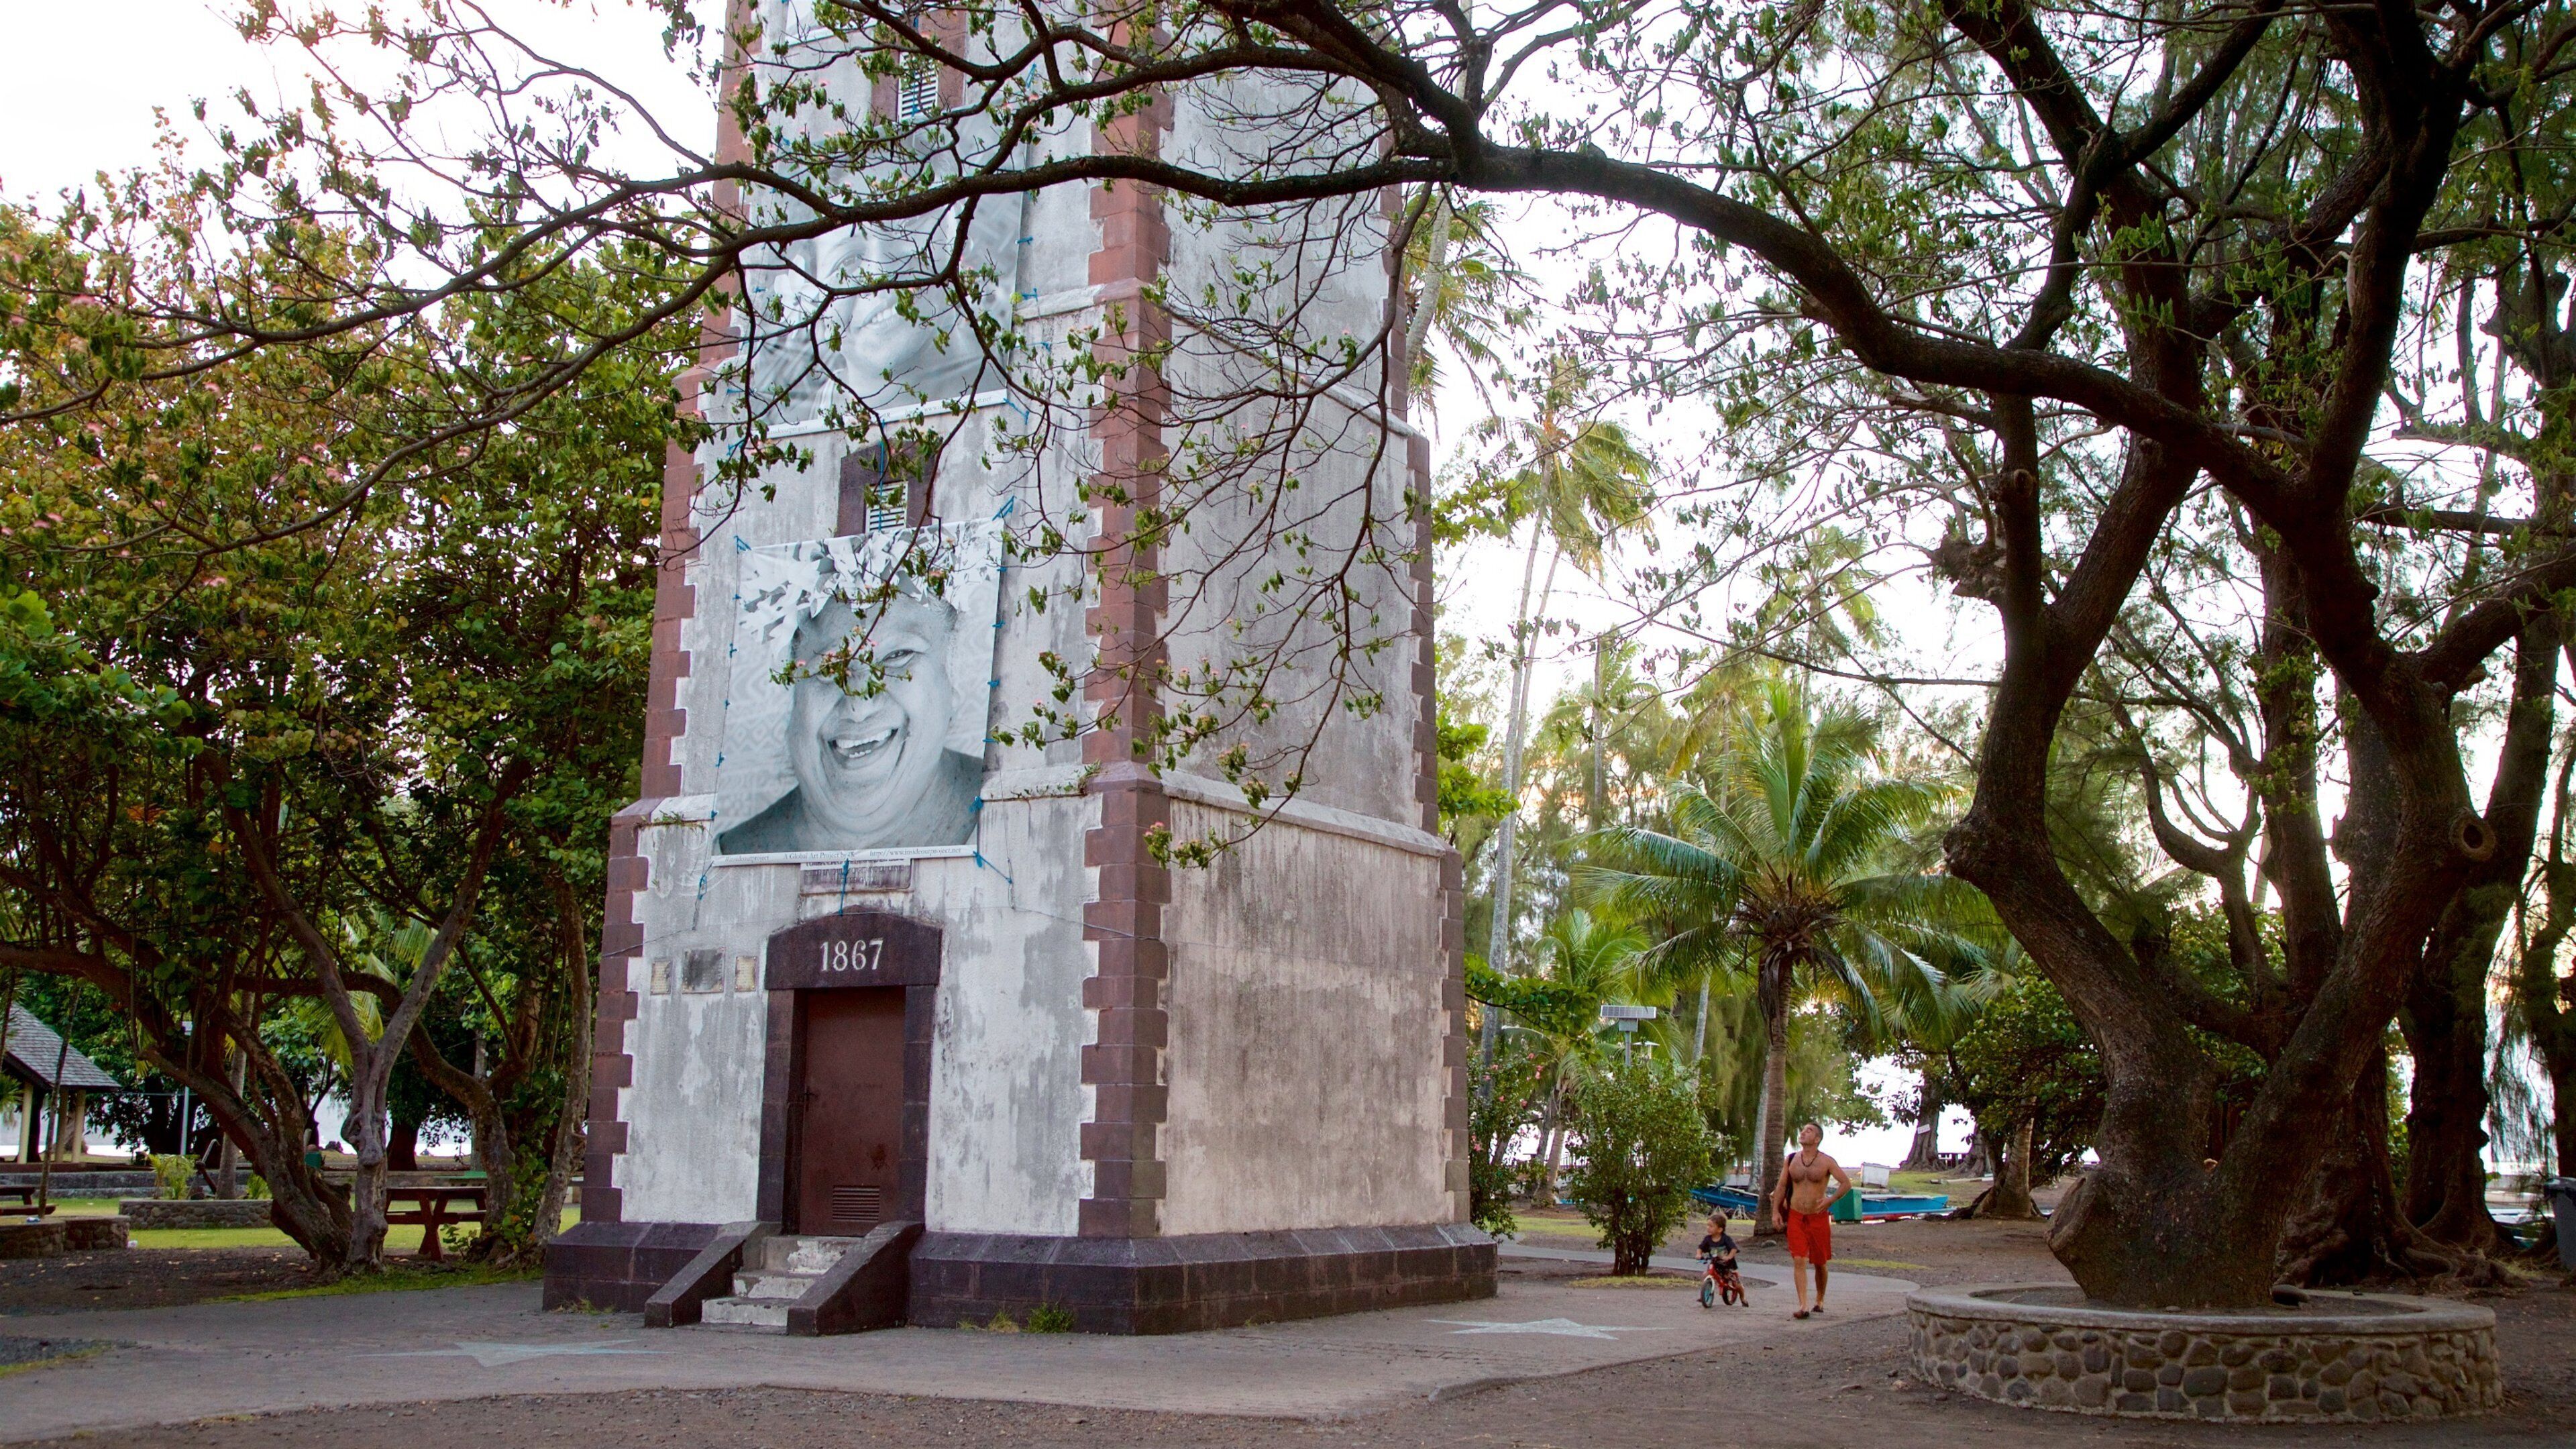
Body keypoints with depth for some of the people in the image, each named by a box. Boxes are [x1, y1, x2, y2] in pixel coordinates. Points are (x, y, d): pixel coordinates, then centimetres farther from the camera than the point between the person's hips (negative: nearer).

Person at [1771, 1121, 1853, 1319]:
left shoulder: (1826, 1162, -5)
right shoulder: (1791, 1160, 4)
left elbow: (1846, 1183, -5)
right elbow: (1782, 1186, 11)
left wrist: (1829, 1201, -16)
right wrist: (1776, 1210, 3)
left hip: (1818, 1217, -1)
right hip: (1796, 1216, 1)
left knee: (1819, 1262, 10)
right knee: (1798, 1260, -10)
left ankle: (1820, 1301, 30)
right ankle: (1803, 1305, -15)